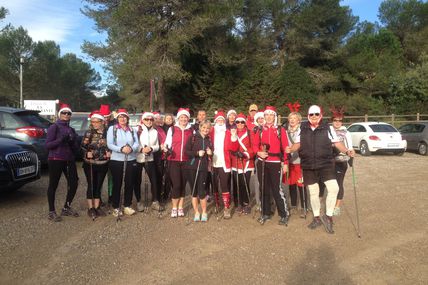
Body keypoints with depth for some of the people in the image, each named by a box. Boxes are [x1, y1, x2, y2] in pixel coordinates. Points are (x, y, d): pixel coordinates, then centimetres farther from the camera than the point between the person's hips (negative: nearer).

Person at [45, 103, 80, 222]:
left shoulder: (71, 130, 14)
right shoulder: (54, 127, -3)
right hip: (56, 160, -6)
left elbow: (76, 147, 12)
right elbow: (47, 145, -10)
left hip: (69, 160, 6)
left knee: (73, 184, 5)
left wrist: (72, 142, -9)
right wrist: (61, 139, -23)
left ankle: (66, 208, 23)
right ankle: (51, 212, 13)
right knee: (53, 185, 2)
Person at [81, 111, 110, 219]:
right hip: (90, 164, -2)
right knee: (91, 186, 3)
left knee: (98, 186, 11)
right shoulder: (88, 133, -2)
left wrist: (109, 153, -4)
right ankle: (90, 208, 13)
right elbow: (83, 147, -4)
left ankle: (97, 207, 21)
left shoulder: (106, 133, 3)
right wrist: (86, 154, -22)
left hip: (103, 164, 2)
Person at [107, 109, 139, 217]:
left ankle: (127, 206, 22)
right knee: (117, 184, 4)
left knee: (129, 184, 8)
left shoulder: (132, 129, 12)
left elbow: (137, 143, 3)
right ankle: (116, 208, 16)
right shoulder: (112, 129, 2)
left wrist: (131, 148, -19)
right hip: (116, 160, -3)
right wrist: (121, 149, -22)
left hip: (131, 160, 3)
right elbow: (109, 144, -8)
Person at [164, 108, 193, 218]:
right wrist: (166, 148, -17)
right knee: (176, 184, -6)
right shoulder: (172, 129, 5)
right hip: (174, 161, -2)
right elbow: (167, 143, 4)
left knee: (183, 184, 8)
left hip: (186, 161, 2)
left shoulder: (192, 131, 8)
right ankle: (174, 208, 9)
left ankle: (180, 207, 20)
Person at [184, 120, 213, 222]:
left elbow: (211, 154, 19)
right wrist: (197, 153, -17)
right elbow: (186, 151, -6)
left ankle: (204, 212, 16)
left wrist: (210, 153, -3)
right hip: (191, 167, -1)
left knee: (202, 191, -4)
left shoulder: (209, 140, 10)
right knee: (194, 191, 6)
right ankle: (196, 213, 21)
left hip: (203, 168, 1)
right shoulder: (193, 137, 1)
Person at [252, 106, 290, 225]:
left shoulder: (280, 130, -1)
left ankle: (284, 214, 8)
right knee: (264, 188, 10)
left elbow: (285, 147, -3)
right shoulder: (260, 130, 8)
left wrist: (285, 163, -7)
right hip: (262, 163, 4)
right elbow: (255, 145, 10)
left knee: (276, 189, -6)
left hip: (275, 163, -4)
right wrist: (259, 152, -11)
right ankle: (266, 213, 22)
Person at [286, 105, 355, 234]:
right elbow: (298, 144, 9)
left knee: (333, 188, -17)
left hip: (325, 164, -2)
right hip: (308, 166, 2)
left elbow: (337, 143, 2)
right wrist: (291, 149, -11)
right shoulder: (302, 129, 4)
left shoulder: (328, 128, -1)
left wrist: (347, 151, -14)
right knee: (313, 193, 12)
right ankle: (317, 218, 29)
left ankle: (328, 216, 1)